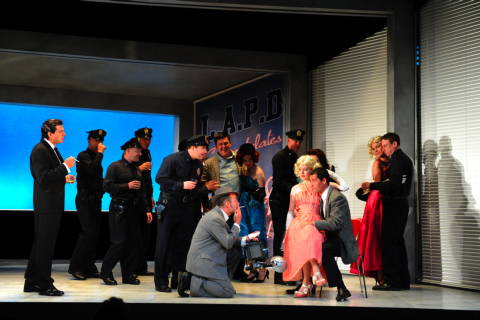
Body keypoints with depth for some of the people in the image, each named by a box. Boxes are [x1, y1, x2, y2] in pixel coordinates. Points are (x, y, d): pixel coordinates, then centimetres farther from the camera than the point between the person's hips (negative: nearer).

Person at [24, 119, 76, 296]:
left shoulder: (51, 149, 16)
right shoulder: (40, 150, -15)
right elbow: (43, 178, -25)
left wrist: (64, 178, 9)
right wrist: (65, 167, -23)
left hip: (53, 205, 10)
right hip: (46, 205, -10)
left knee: (41, 243, 15)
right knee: (45, 244, -3)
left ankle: (32, 282, 24)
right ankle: (44, 285, 4)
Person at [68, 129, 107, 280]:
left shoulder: (96, 157, 19)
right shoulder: (83, 156, -7)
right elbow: (91, 170, -25)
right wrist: (100, 153, -16)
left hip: (95, 199, 8)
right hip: (85, 199, -8)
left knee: (94, 234, 6)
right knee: (88, 232, -14)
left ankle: (89, 268, 11)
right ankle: (75, 267, -9)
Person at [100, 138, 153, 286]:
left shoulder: (137, 169, 18)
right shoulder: (115, 166, -3)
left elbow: (142, 192, 20)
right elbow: (107, 186, -13)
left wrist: (147, 210, 13)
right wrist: (127, 186, -16)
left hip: (134, 209, 7)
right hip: (119, 208, -7)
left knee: (133, 242, 4)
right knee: (119, 242, -10)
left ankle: (128, 275, 13)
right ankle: (105, 272, 5)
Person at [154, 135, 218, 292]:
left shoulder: (199, 165, 11)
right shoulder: (173, 159, -9)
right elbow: (160, 179, -16)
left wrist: (206, 188, -2)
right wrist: (181, 185, -22)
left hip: (187, 210, 6)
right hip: (169, 207, -6)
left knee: (183, 245, 7)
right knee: (164, 245, -1)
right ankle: (161, 282, 6)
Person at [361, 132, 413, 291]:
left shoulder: (397, 159, -13)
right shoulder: (404, 159, 20)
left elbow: (393, 184, -22)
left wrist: (371, 186, -15)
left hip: (394, 205, -11)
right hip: (401, 203, 11)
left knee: (389, 242, -9)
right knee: (397, 242, 13)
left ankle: (392, 281, -8)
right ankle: (402, 280, 17)